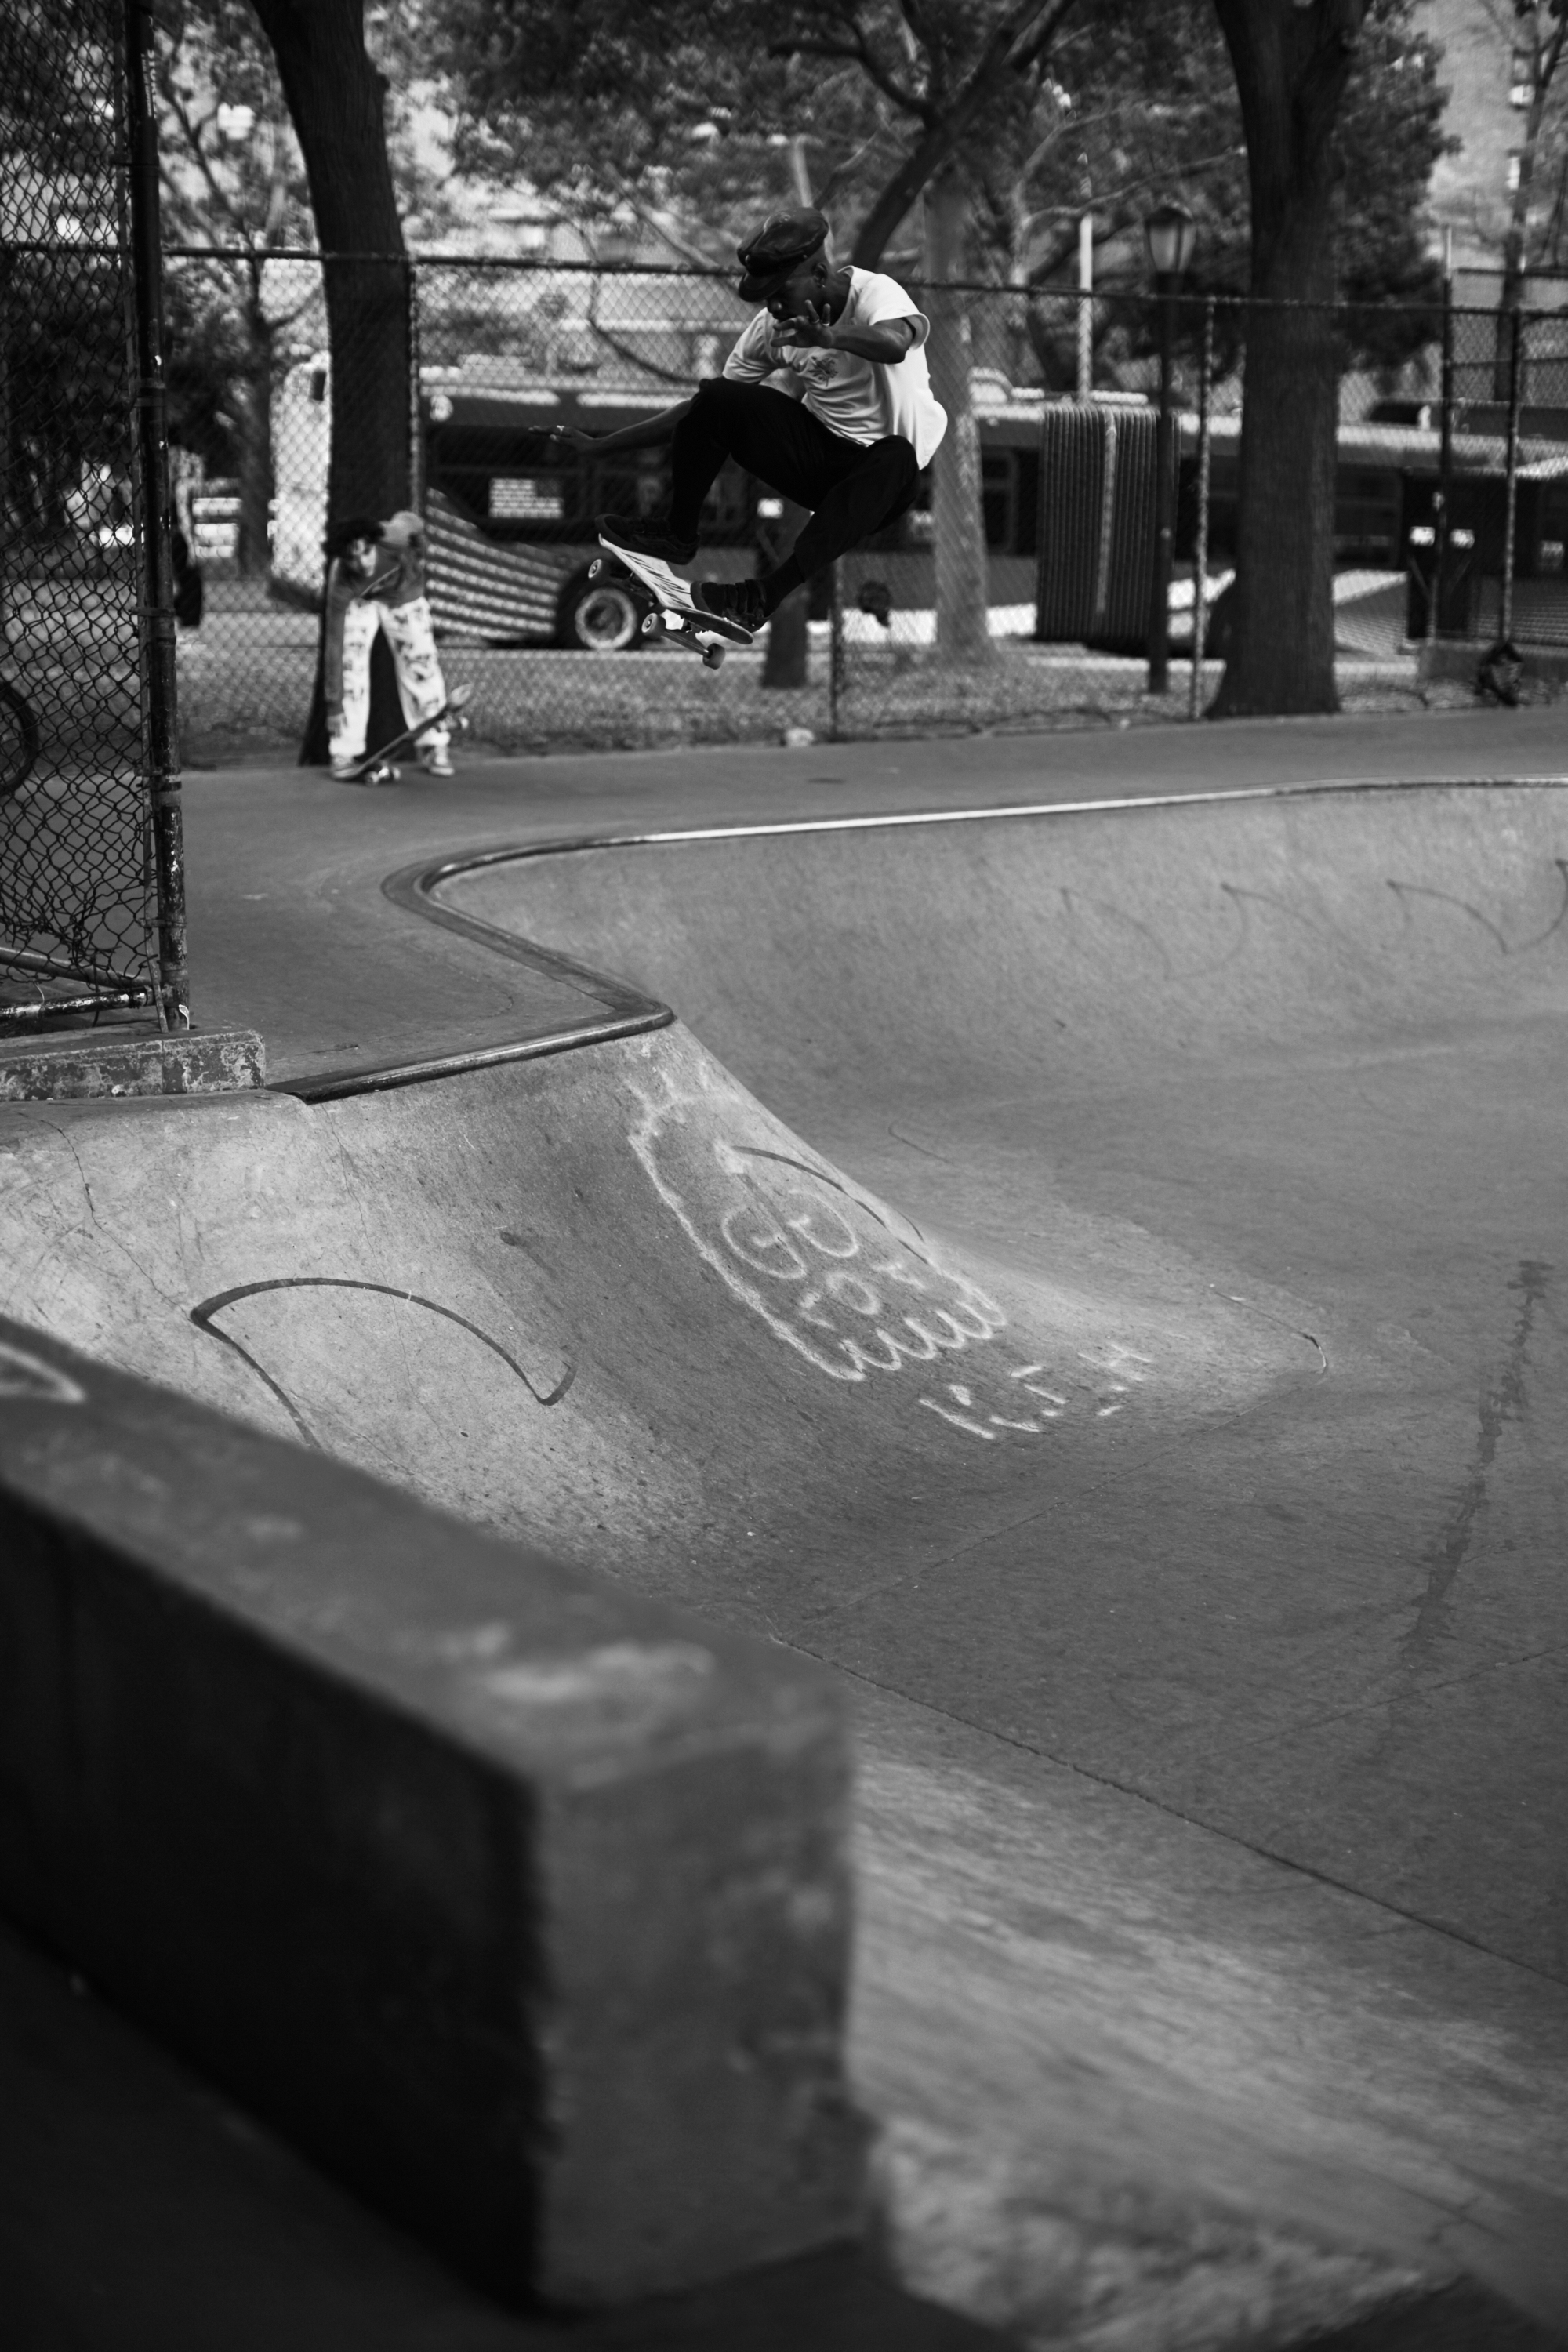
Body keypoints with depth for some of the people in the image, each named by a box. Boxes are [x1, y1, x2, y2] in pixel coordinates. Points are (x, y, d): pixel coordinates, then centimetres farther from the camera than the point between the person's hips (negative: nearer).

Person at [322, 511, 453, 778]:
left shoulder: (396, 537, -39)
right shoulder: (340, 583, -40)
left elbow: (412, 521, -13)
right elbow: (334, 646, -37)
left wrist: (417, 561, 3)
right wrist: (334, 704, -38)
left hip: (403, 593, 2)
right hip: (358, 600, -2)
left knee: (422, 661, -4)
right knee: (349, 664, -17)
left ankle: (434, 749, 9)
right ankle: (345, 753, -6)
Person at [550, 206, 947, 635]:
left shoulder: (876, 293, -19)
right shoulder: (773, 326, -4)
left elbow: (897, 342, -45)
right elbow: (702, 408, 2)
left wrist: (831, 336, -64)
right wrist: (601, 446, -1)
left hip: (885, 474, -4)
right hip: (818, 452, 5)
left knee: (895, 456, -41)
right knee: (716, 399, -14)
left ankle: (767, 593, -41)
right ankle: (676, 534, -1)